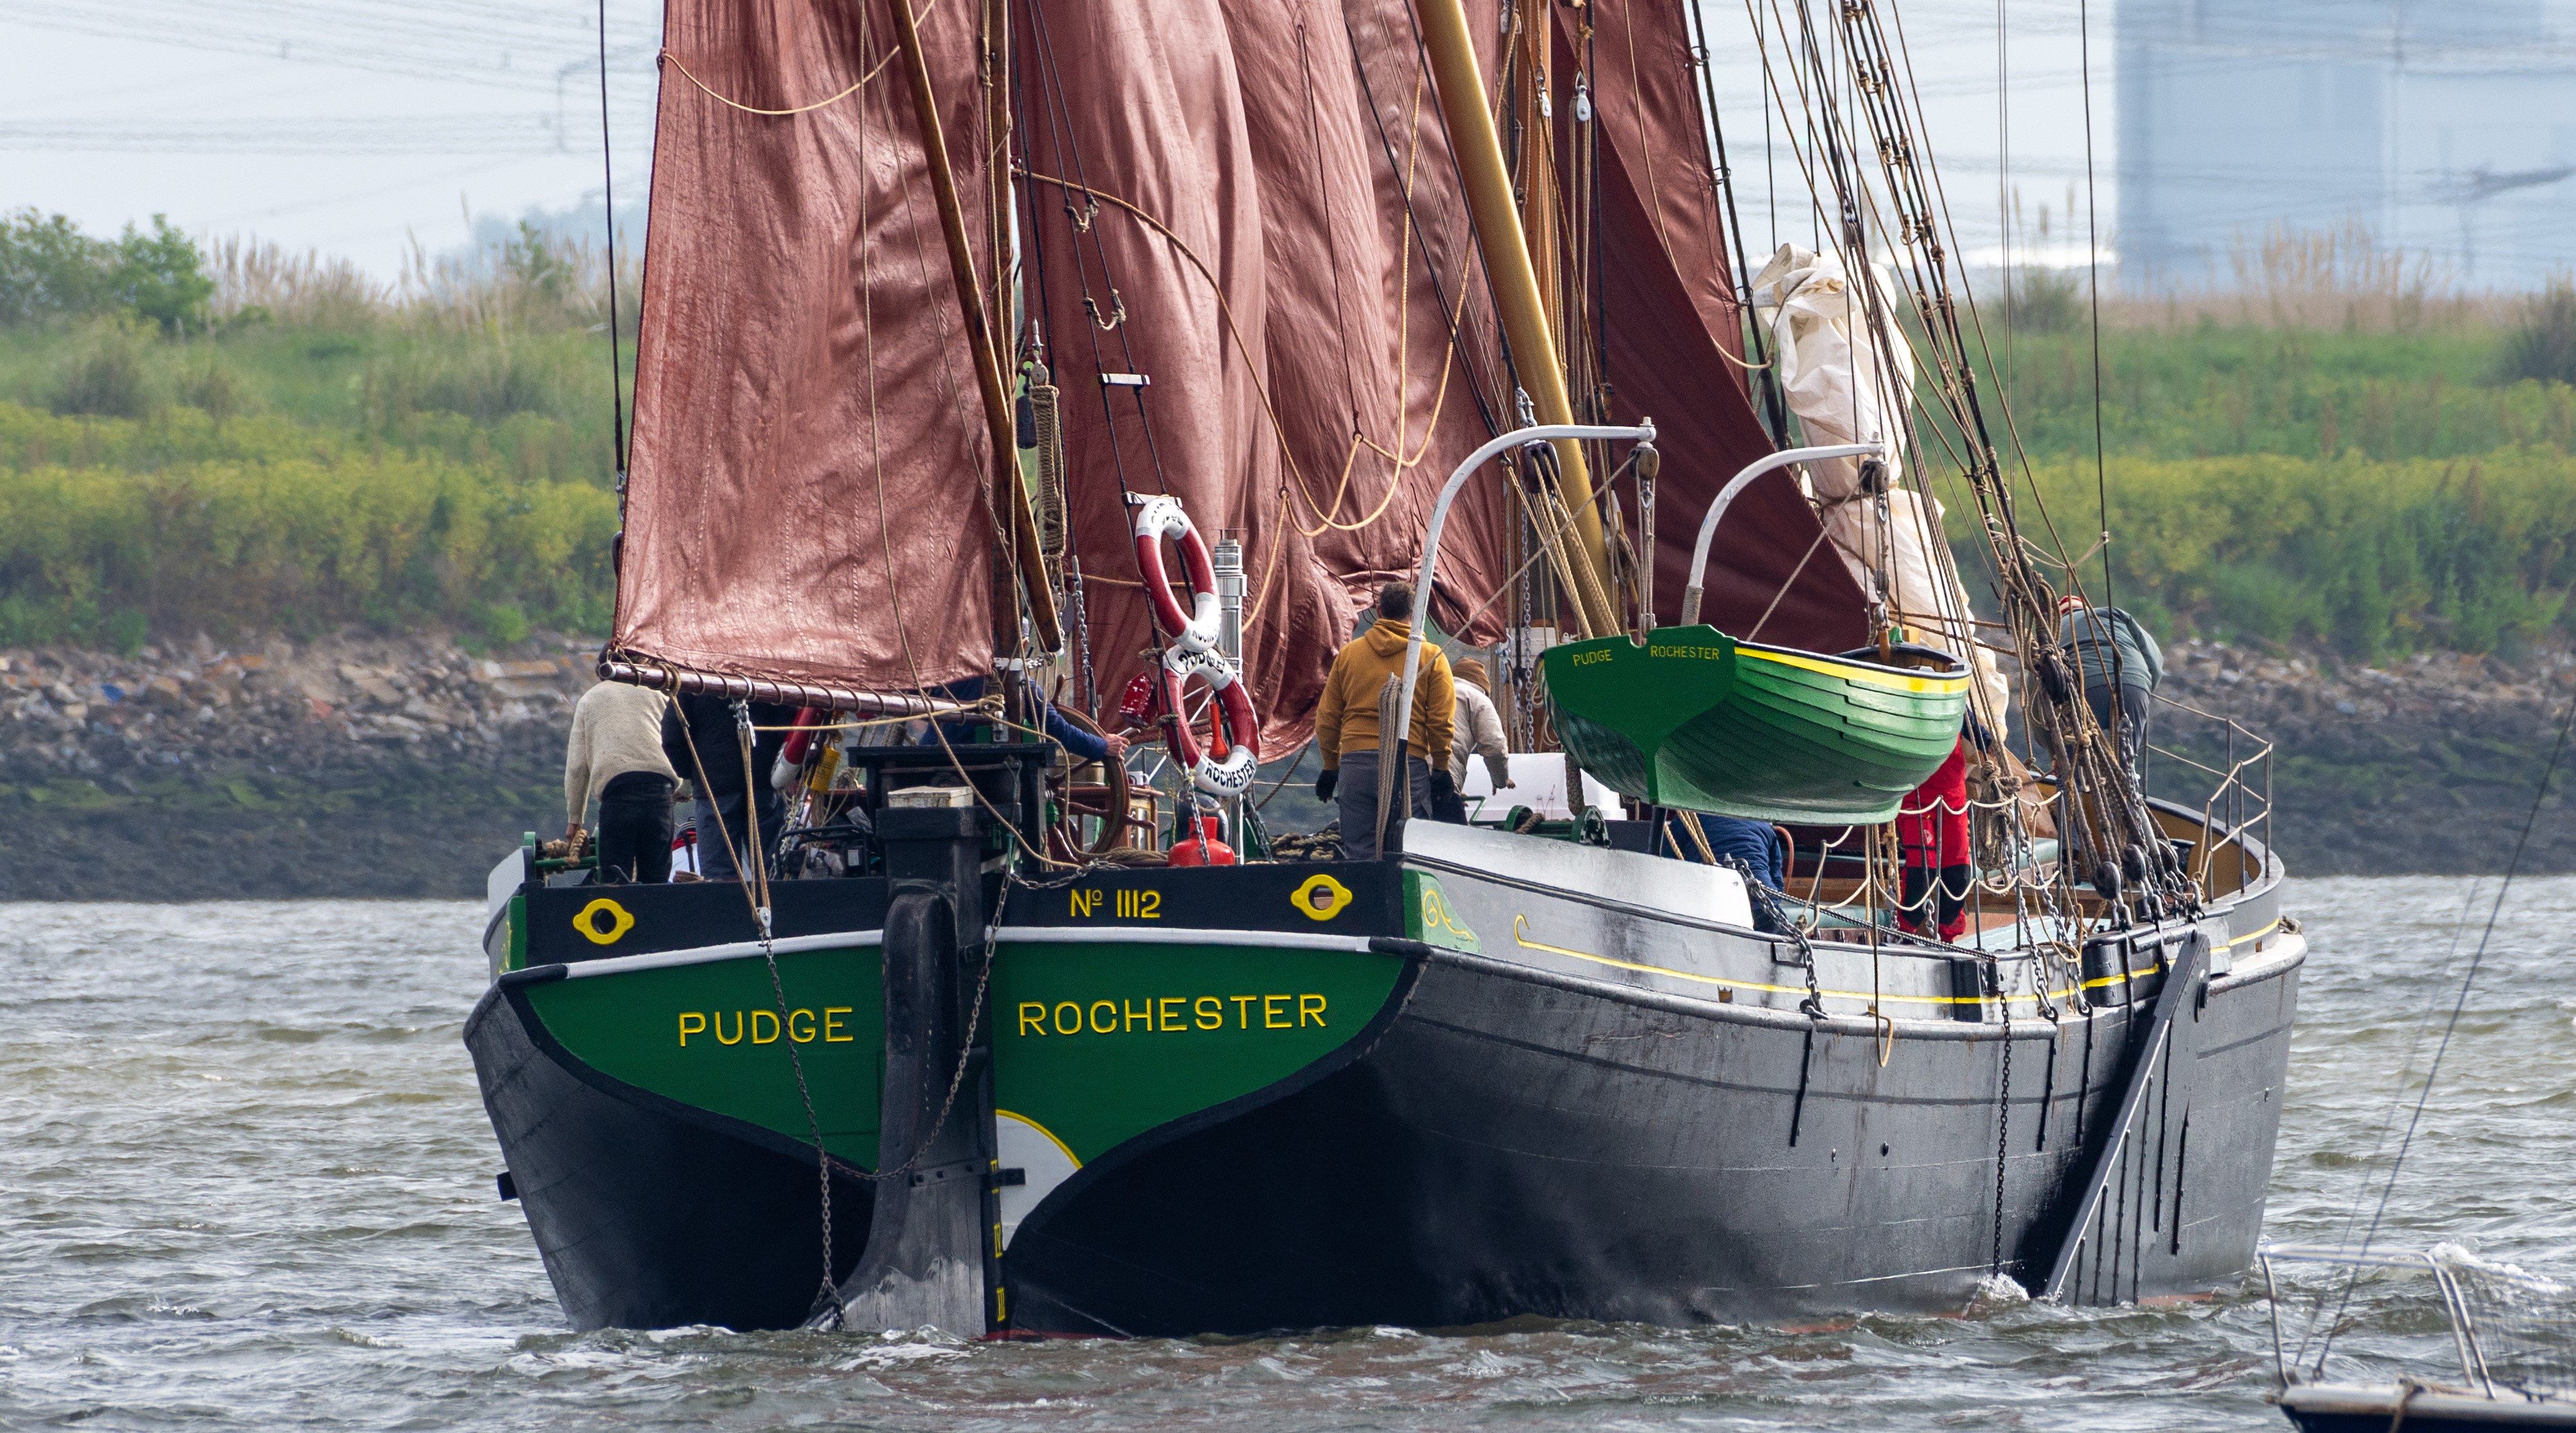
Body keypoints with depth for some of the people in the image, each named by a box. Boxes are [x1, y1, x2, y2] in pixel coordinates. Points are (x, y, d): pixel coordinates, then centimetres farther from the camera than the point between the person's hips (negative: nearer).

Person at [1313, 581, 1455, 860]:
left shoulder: (1349, 654, 10)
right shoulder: (1431, 657, 2)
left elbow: (1328, 717, 14)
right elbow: (1441, 720, -1)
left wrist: (1330, 767, 22)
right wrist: (1441, 768, 7)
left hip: (1355, 762, 2)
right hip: (1409, 763, -2)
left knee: (1359, 854, 3)